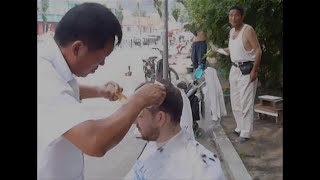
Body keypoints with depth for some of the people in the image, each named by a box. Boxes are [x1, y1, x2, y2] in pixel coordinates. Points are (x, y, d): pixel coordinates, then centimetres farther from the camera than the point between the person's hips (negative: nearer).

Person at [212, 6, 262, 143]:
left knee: (245, 103, -7)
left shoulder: (248, 30, -12)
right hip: (234, 69, 8)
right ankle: (240, 128, 25)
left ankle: (246, 133, 1)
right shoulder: (232, 31, 11)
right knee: (235, 102, 13)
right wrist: (218, 51, 11)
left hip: (247, 70, -8)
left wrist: (254, 71, -19)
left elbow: (258, 50, -14)